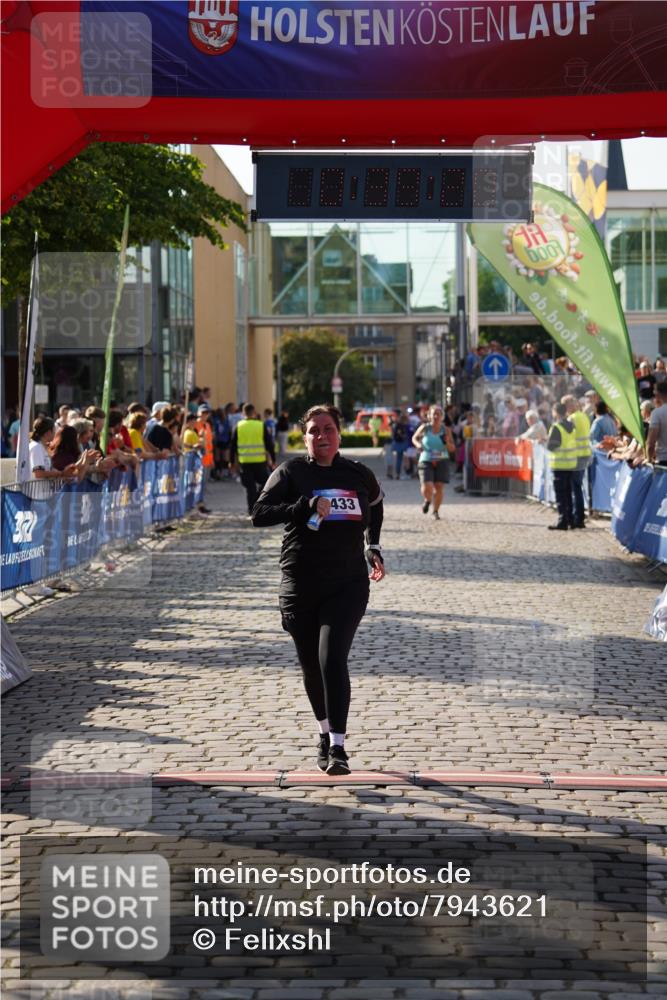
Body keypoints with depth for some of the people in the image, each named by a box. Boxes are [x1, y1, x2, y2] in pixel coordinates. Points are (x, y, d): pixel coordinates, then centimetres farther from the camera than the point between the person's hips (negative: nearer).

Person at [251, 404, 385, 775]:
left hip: (348, 584, -1)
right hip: (301, 586, 1)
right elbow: (260, 514, -14)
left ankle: (338, 747, -17)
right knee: (312, 667, 11)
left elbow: (376, 504, 28)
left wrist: (373, 546, 21)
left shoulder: (358, 474, 6)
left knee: (333, 659, -17)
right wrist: (305, 506, -24)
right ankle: (326, 733, 34)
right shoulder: (291, 473, -1)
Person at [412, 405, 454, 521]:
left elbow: (452, 449, 4)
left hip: (442, 462, 1)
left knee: (439, 488, -3)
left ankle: (436, 511, 19)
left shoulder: (446, 430, 0)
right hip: (426, 461, -1)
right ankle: (427, 500, 21)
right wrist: (418, 444, -5)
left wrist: (447, 442, -17)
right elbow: (414, 438, 16)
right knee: (427, 487, -15)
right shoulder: (424, 428, -2)